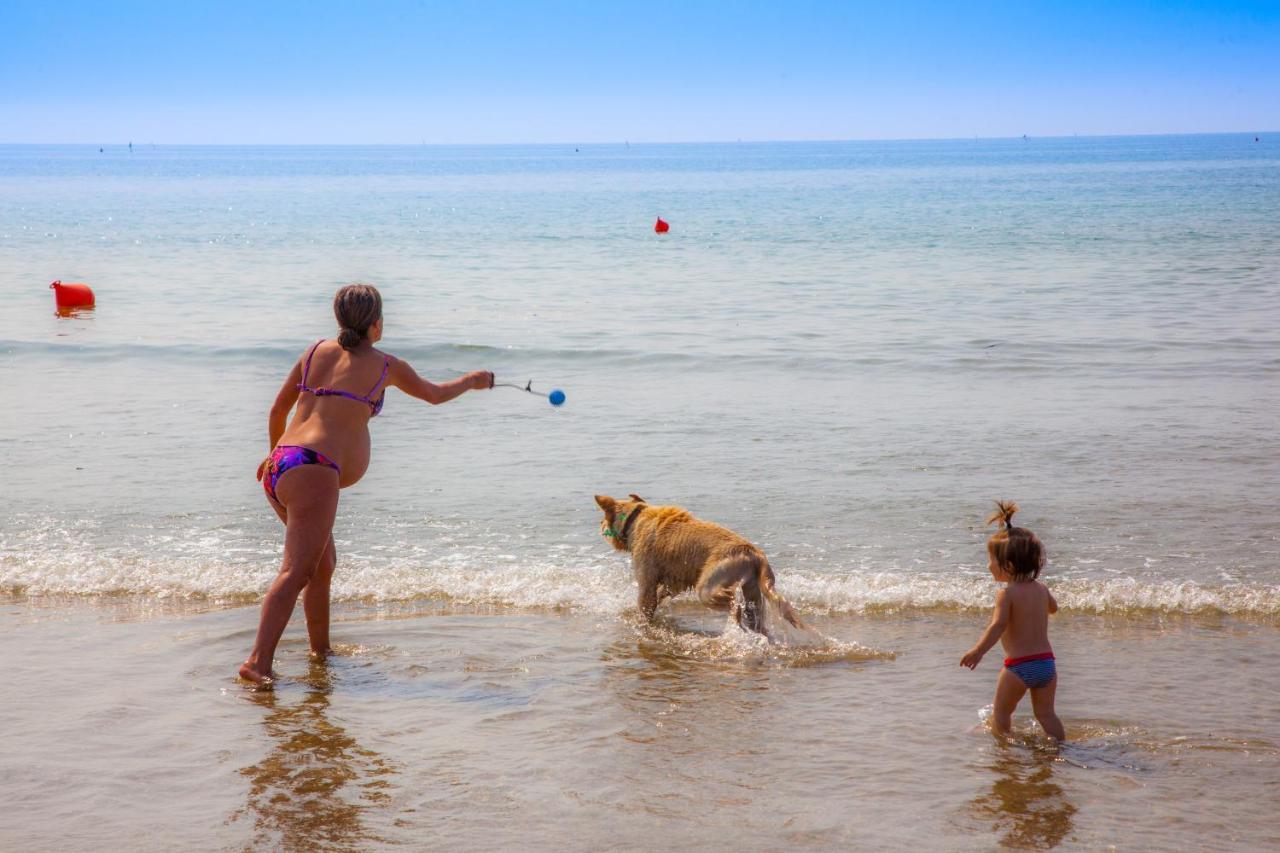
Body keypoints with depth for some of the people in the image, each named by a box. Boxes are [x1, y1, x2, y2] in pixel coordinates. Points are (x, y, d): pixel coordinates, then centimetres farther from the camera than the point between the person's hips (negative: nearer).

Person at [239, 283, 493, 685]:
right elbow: (434, 394, 25)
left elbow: (277, 410, 25)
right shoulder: (384, 365, 7)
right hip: (312, 470, -8)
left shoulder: (316, 351, 19)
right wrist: (472, 381, 45)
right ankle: (258, 661, -31)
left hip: (279, 468, 8)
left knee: (324, 563, 23)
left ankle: (321, 650, 32)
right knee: (297, 571, -18)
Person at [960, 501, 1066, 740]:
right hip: (1046, 661, 6)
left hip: (1019, 665, -6)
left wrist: (978, 651, -25)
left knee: (1002, 711, 13)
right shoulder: (1041, 589, 7)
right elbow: (1053, 607, 28)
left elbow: (998, 625, -25)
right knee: (1046, 713, 15)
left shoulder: (1006, 594, -12)